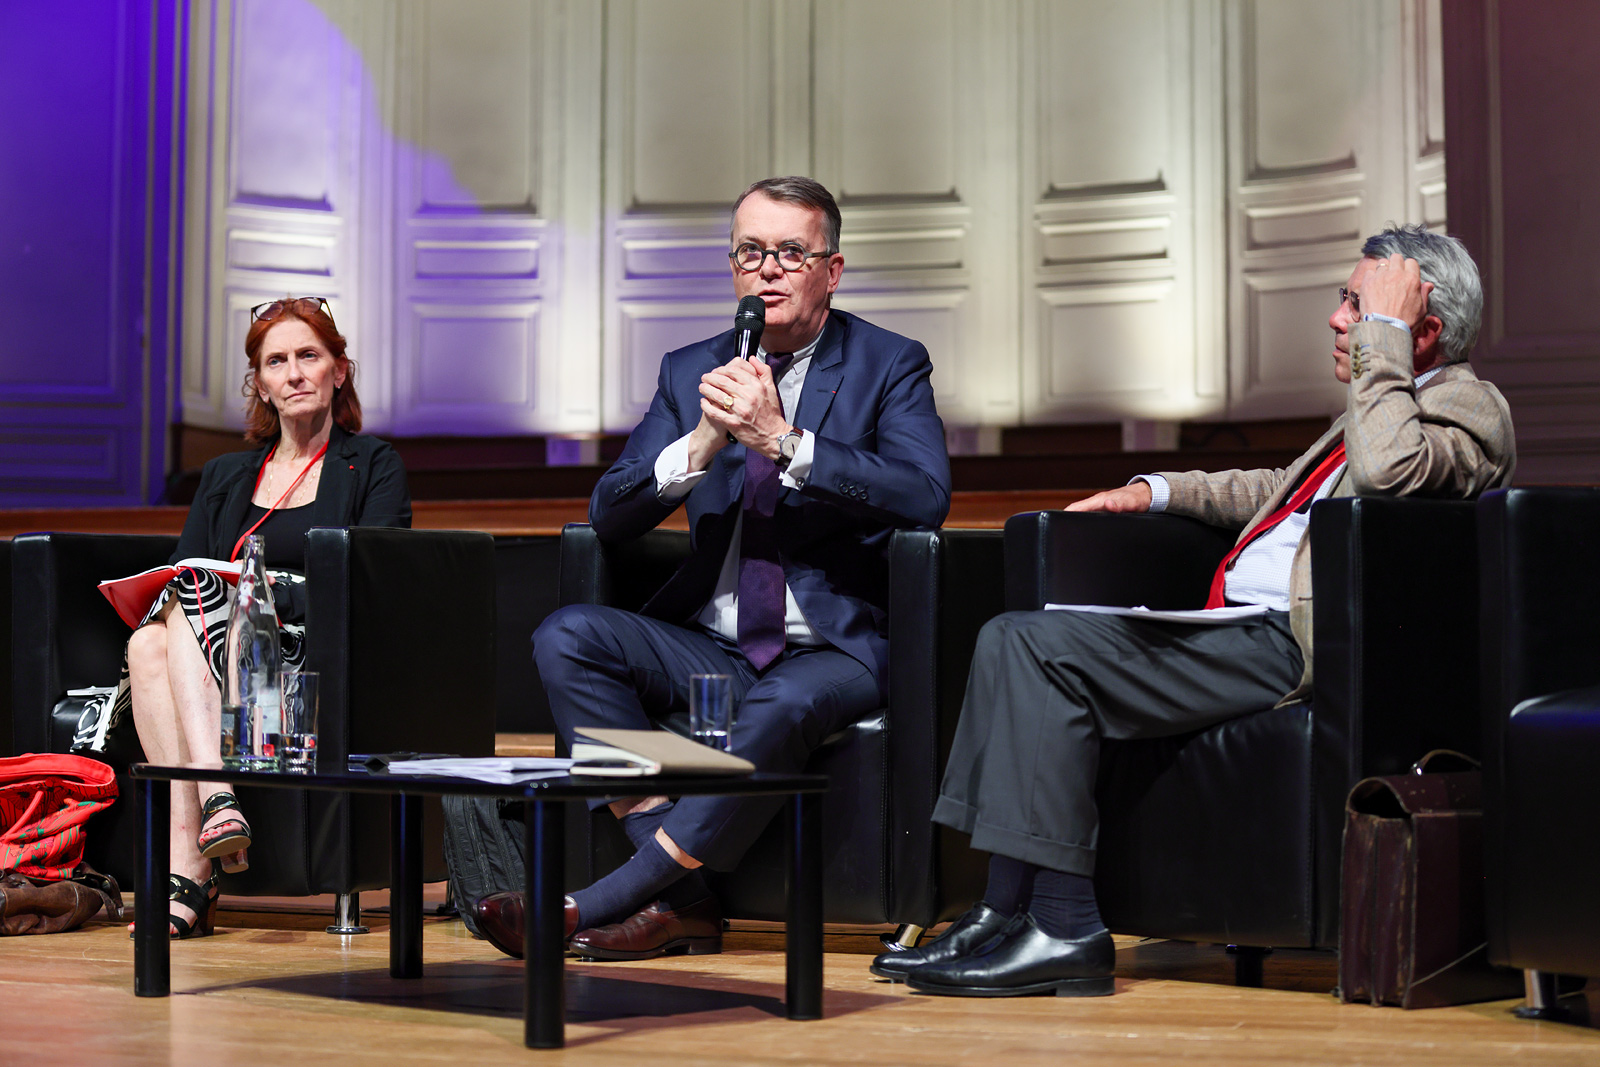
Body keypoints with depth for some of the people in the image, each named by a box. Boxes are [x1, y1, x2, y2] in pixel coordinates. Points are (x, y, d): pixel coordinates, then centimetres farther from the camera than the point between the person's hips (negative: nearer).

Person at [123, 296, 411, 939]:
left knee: (193, 596, -29)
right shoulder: (223, 477, 26)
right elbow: (179, 576, 14)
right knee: (149, 642, -29)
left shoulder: (373, 466, 12)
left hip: (325, 658, -3)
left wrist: (274, 593, -16)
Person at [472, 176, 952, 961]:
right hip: (709, 644, 4)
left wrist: (783, 441, -24)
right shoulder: (692, 372, 11)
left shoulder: (890, 365, 1)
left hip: (834, 650, -4)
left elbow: (924, 497, -17)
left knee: (782, 706, -37)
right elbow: (608, 517, 4)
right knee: (566, 637, -20)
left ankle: (603, 904, -28)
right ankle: (679, 900, -24)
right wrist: (701, 445, -15)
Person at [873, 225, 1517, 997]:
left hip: (1297, 645, -10)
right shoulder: (1386, 403, 25)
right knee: (1008, 638, -1)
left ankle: (1062, 929, -17)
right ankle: (1005, 913, -5)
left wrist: (1385, 327, -15)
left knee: (1044, 645, -20)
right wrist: (1156, 490, 28)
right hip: (1240, 628, 10)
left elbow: (1386, 470, -28)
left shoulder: (1469, 407, -5)